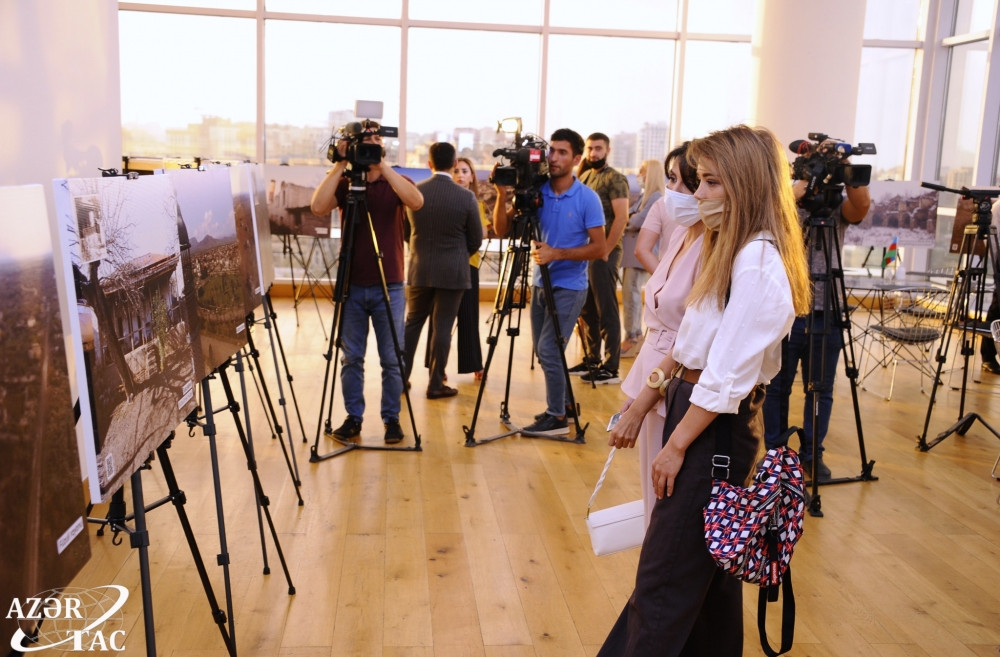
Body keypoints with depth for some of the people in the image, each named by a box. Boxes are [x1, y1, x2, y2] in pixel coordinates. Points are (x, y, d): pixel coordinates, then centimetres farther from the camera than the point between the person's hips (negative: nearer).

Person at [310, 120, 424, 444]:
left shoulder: (396, 184, 4)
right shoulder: (345, 184, 6)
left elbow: (416, 201, -19)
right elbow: (318, 206, -14)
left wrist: (383, 166, -21)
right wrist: (340, 164, -14)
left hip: (389, 286, -1)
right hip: (352, 286, 1)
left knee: (392, 359, 3)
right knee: (351, 358, 7)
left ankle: (392, 418, 15)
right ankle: (353, 417, 18)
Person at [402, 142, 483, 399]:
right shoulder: (466, 197, -11)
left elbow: (405, 230, 9)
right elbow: (476, 239, -2)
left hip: (418, 269, 3)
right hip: (452, 272, -2)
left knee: (412, 323, 15)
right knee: (442, 328, 3)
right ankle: (436, 384, 10)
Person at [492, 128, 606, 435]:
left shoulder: (587, 198, -10)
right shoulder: (536, 191, 1)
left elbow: (599, 247, -12)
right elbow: (502, 230, -2)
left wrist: (557, 253, -23)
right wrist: (502, 195, -17)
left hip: (569, 286, -5)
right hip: (540, 283, 5)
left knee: (548, 349, -10)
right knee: (541, 350, 12)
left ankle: (557, 416, 3)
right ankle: (560, 403, 29)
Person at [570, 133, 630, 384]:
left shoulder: (615, 179, -9)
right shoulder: (584, 177, 15)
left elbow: (622, 217, -16)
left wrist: (605, 251, -17)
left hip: (603, 253, -8)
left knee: (606, 311, -4)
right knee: (587, 310, 13)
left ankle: (611, 368, 1)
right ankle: (592, 360, 23)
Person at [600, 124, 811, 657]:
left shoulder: (758, 261, -19)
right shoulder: (729, 251, 12)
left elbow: (727, 376, -21)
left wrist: (676, 445, -15)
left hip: (718, 431, -10)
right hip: (695, 408, 10)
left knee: (665, 583, -3)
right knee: (706, 571, 20)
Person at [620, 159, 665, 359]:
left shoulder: (656, 197, -12)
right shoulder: (645, 196, 17)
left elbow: (638, 222, -18)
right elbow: (631, 216, 14)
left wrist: (624, 222, -1)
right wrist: (628, 220, -6)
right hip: (632, 250, 10)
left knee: (631, 293, -7)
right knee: (633, 293, 13)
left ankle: (632, 338, -1)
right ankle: (637, 334, 21)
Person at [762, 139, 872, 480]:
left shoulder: (838, 208, 3)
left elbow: (862, 204, -18)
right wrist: (793, 195, -27)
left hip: (825, 314, 1)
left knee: (821, 389, 10)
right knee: (777, 387, 9)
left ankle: (812, 454, 26)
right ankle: (774, 452, 24)